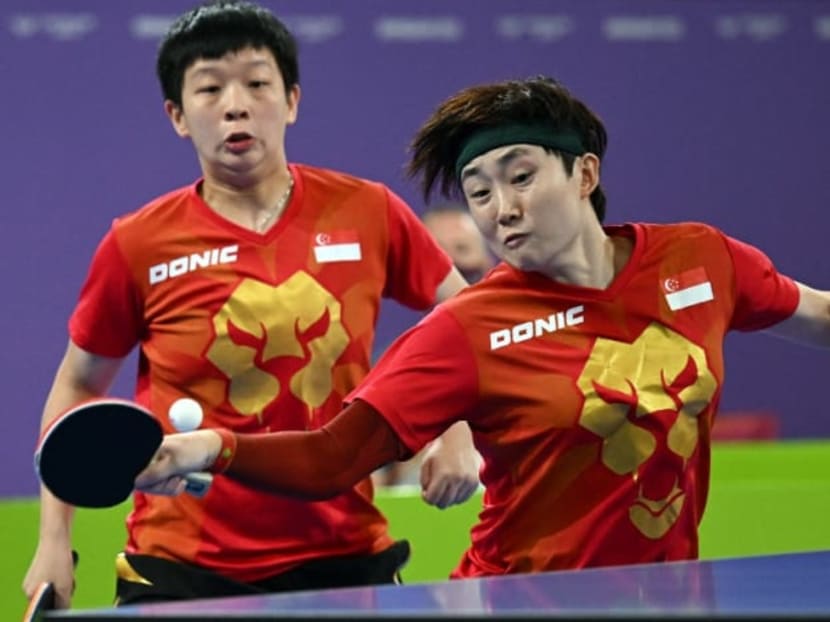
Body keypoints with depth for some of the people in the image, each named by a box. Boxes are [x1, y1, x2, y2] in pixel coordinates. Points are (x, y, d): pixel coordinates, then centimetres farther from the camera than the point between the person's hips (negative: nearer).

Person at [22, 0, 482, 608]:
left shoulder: (368, 214, -2)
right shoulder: (140, 245, -4)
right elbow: (78, 386, 9)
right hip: (181, 569, -1)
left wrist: (458, 435, -3)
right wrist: (55, 540, 2)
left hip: (343, 556, 1)